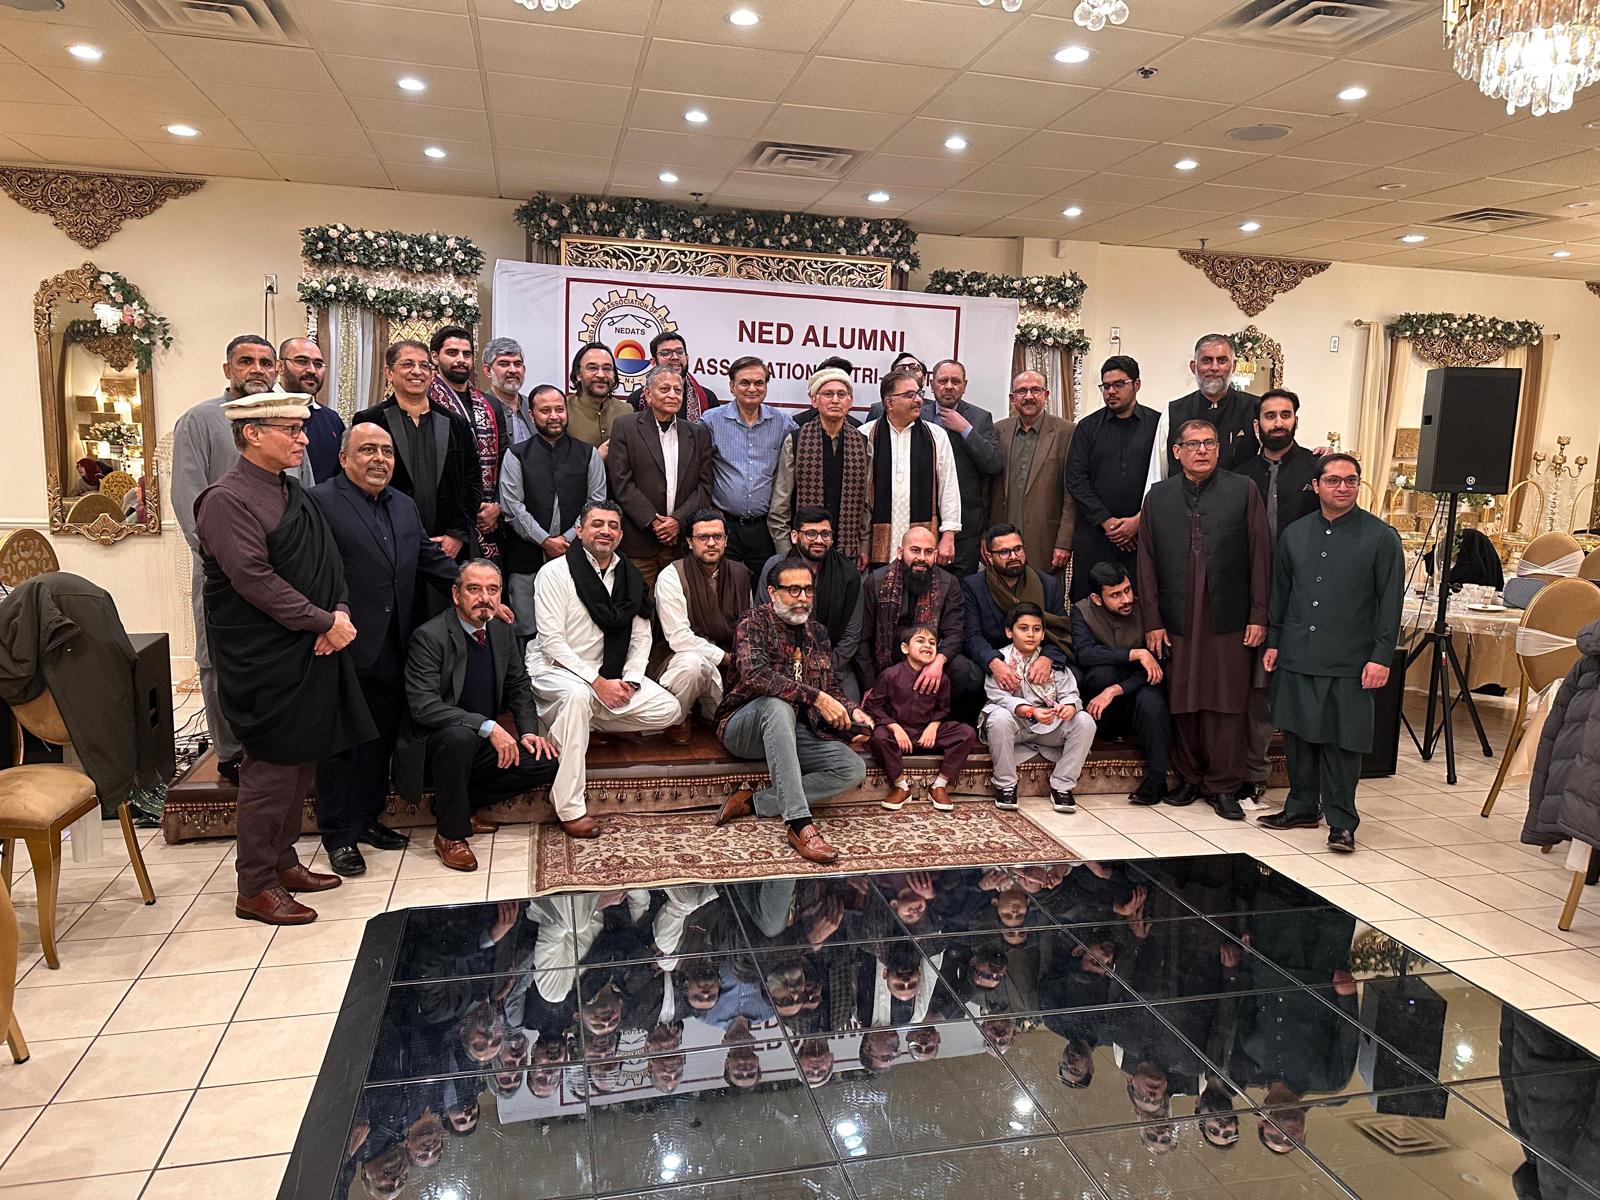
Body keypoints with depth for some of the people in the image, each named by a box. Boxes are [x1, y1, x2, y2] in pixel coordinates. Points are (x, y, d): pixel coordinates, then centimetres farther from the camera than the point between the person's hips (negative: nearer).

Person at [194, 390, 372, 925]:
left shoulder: (293, 492, 13)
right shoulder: (227, 499, -14)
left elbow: (327, 562, 15)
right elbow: (255, 580, -21)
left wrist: (340, 612, -3)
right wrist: (325, 622, -17)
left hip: (310, 651, 9)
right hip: (263, 659, -9)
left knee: (301, 761, 15)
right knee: (271, 768, -1)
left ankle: (282, 861, 30)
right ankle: (255, 887, 12)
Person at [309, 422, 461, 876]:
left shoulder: (404, 505, 16)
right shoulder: (320, 501, -9)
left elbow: (433, 559, 19)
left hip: (391, 648, 7)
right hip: (345, 647, -7)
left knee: (381, 739, 16)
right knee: (341, 742, 5)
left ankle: (368, 818, 31)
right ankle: (339, 835, 17)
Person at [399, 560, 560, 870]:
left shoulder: (502, 630, 3)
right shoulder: (429, 637, -18)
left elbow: (518, 684, 15)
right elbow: (423, 705, -27)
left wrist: (528, 730, -1)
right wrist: (488, 727, -33)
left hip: (486, 741, 7)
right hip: (435, 741, -7)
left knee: (545, 762, -10)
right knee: (460, 736, -38)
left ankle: (454, 805, 6)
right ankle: (449, 834, -16)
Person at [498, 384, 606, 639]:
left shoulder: (588, 455, 10)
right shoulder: (516, 456, 6)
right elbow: (512, 508, -2)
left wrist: (568, 539, -7)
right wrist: (545, 540, -9)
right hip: (527, 558, -1)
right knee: (527, 632, 0)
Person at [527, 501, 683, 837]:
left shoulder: (630, 577, 7)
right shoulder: (555, 572, -9)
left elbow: (641, 636, 9)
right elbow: (551, 641, -15)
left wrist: (629, 680, -9)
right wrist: (597, 682, -21)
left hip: (608, 675, 6)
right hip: (555, 669, -6)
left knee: (670, 711, -8)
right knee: (577, 695, -40)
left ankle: (576, 718, 0)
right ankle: (570, 809, -34)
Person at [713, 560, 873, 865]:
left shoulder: (817, 633, 12)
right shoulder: (755, 620, -8)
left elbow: (832, 689, 16)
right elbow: (754, 673, -27)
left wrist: (851, 713, -7)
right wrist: (816, 697, -31)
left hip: (794, 731, 6)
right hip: (743, 728, -6)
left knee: (854, 769, -16)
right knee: (778, 705, -39)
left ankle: (753, 803, -18)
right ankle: (800, 823, -43)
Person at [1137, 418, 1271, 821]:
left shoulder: (1244, 490, 4)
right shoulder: (1158, 497, 8)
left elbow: (1260, 556, 1)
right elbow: (1147, 562, 6)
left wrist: (1258, 616, -4)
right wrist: (1152, 621, 0)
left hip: (1229, 620, -1)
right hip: (1176, 620, 1)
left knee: (1226, 704, 3)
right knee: (1182, 703, 7)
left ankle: (1222, 785, 15)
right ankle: (1189, 777, 23)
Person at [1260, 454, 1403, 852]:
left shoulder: (1381, 537, -2)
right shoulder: (1295, 534, 10)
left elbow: (1390, 602, -3)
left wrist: (1382, 656, -9)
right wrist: (1273, 640, 12)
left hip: (1349, 662, -4)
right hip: (1296, 656, 4)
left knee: (1341, 741, 0)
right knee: (1298, 733, 11)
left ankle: (1341, 820, 12)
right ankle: (1301, 807, 24)